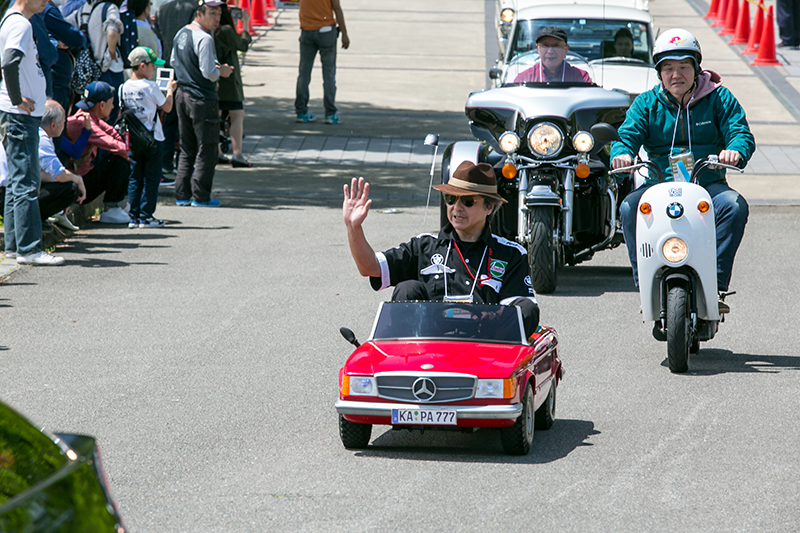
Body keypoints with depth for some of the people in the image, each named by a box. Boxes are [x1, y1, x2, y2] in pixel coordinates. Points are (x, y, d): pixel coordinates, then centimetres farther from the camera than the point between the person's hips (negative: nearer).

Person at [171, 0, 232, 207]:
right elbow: (208, 72, -24)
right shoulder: (204, 39, -19)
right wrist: (221, 72, -2)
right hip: (202, 99, -9)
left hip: (182, 95, 9)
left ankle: (182, 194, 17)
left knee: (187, 149, 16)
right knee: (206, 150, 0)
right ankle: (200, 196, 1)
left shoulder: (181, 33, 9)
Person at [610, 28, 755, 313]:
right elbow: (628, 134, 0)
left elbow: (742, 133, -2)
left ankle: (716, 285, -29)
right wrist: (622, 153, -25)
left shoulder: (719, 98, 7)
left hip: (708, 183, -1)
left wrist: (735, 150, -28)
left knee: (734, 205, -32)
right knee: (629, 208, -29)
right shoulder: (647, 103, 11)